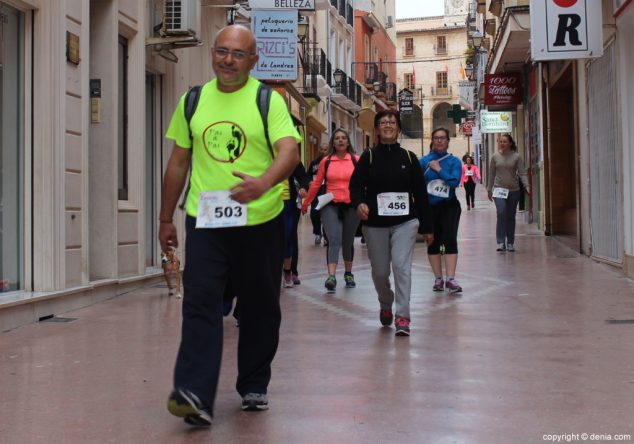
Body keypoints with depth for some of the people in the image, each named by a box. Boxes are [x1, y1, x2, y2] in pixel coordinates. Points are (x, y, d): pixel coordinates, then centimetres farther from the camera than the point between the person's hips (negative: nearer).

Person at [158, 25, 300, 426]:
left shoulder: (269, 101, -1)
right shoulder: (192, 102, 9)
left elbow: (290, 151, -16)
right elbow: (179, 163, 15)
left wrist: (264, 183, -36)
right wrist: (167, 218, 15)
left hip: (259, 221, -1)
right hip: (204, 220, 2)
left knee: (260, 308, 9)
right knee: (200, 302, -10)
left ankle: (254, 386, 26)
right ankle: (196, 396, -12)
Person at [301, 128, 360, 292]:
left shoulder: (356, 160, 0)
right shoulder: (326, 161, 4)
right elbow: (316, 184, 9)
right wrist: (305, 203, 13)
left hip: (351, 206, 1)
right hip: (331, 205, 0)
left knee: (348, 242, 13)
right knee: (334, 240, -14)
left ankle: (348, 274, 32)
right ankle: (331, 277, -20)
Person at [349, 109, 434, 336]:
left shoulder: (409, 157, 5)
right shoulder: (368, 157, 3)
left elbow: (420, 193, 7)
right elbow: (356, 184, -6)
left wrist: (427, 227, 6)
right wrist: (359, 203, -30)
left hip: (405, 222, 0)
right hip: (375, 224, 1)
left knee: (402, 266, -14)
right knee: (380, 272, 8)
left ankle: (402, 316, -8)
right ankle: (386, 306, 37)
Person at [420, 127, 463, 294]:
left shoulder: (454, 161, -1)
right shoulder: (424, 161, -1)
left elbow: (455, 181, -16)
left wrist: (439, 169, -14)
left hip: (449, 206, -1)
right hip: (429, 208, 1)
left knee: (450, 240, -10)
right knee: (433, 242, 8)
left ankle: (450, 279, -10)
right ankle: (438, 279, 19)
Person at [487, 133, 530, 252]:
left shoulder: (516, 157, -1)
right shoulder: (495, 157, 4)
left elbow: (522, 173, -5)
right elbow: (491, 174, 9)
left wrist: (527, 186, -19)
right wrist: (489, 189, 11)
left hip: (513, 190, 0)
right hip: (499, 189, 0)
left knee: (510, 217, 8)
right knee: (501, 213, -18)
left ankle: (510, 243, 18)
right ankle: (501, 242, -16)